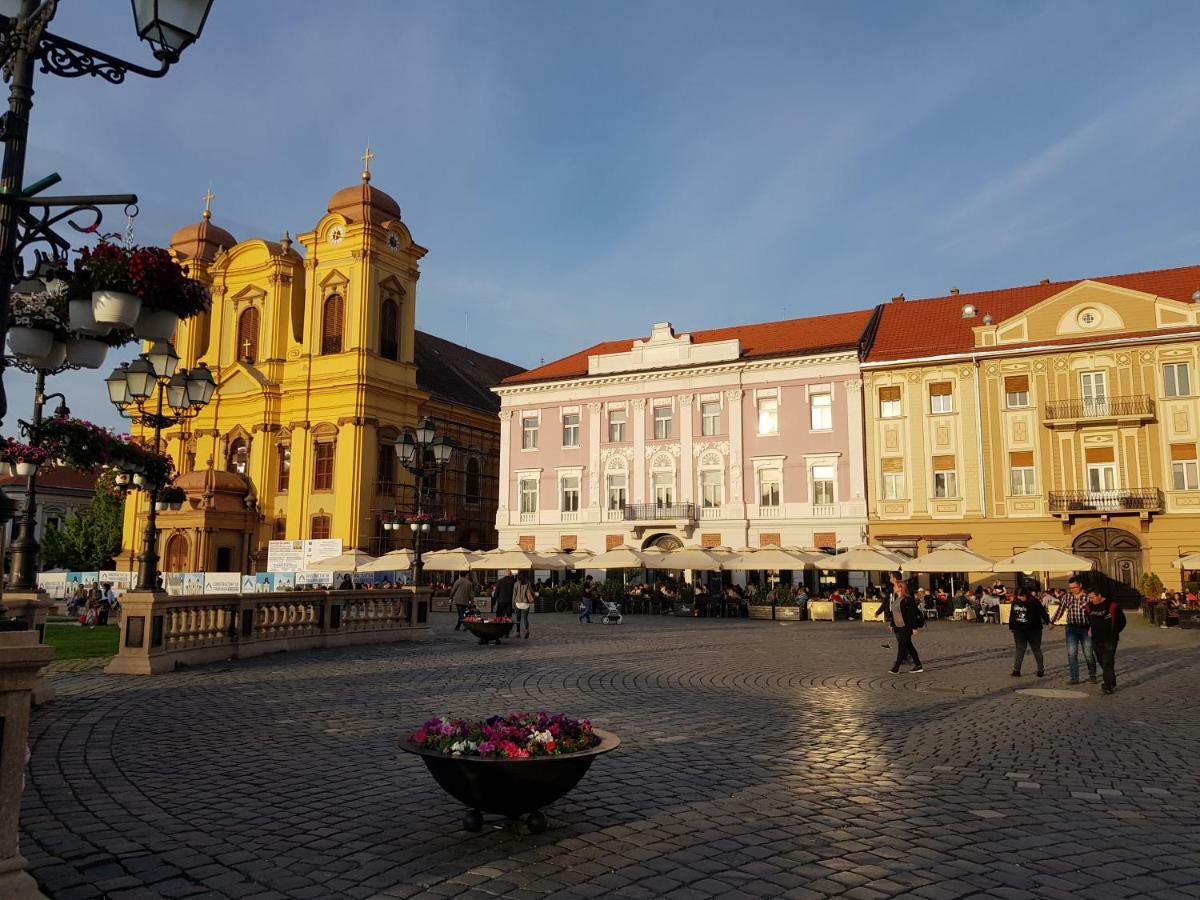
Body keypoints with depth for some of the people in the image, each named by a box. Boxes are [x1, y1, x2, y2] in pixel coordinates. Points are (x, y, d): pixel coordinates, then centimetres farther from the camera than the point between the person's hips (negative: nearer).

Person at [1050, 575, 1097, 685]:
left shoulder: (1087, 596, -6)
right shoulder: (1067, 597, 4)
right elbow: (1060, 610, 11)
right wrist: (1052, 622, 8)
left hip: (1086, 628, -2)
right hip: (1072, 628, 2)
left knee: (1088, 654, 7)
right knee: (1071, 653, -4)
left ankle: (1092, 675, 28)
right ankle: (1074, 678, 1)